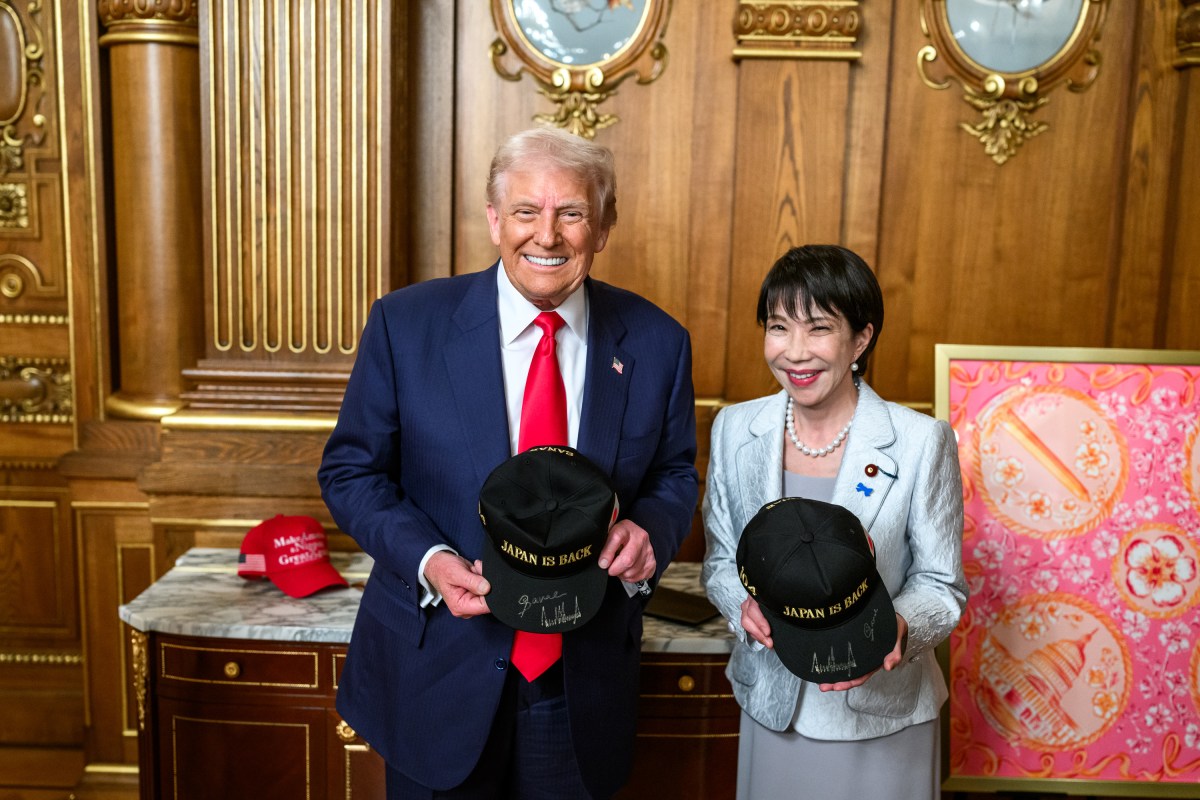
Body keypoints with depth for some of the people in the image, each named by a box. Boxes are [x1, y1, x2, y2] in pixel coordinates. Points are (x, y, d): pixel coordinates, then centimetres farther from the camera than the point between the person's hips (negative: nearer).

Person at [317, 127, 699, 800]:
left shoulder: (656, 342, -5)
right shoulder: (406, 323, -9)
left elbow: (674, 475, 7)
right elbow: (351, 471, -3)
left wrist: (650, 529, -15)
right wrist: (428, 560, -19)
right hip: (436, 676, -1)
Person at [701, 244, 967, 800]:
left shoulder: (923, 442, -15)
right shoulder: (734, 429, -5)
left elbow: (940, 585, -7)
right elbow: (720, 561, 3)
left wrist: (895, 630, -28)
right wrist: (745, 605, -18)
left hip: (881, 714, -2)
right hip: (770, 705, 3)